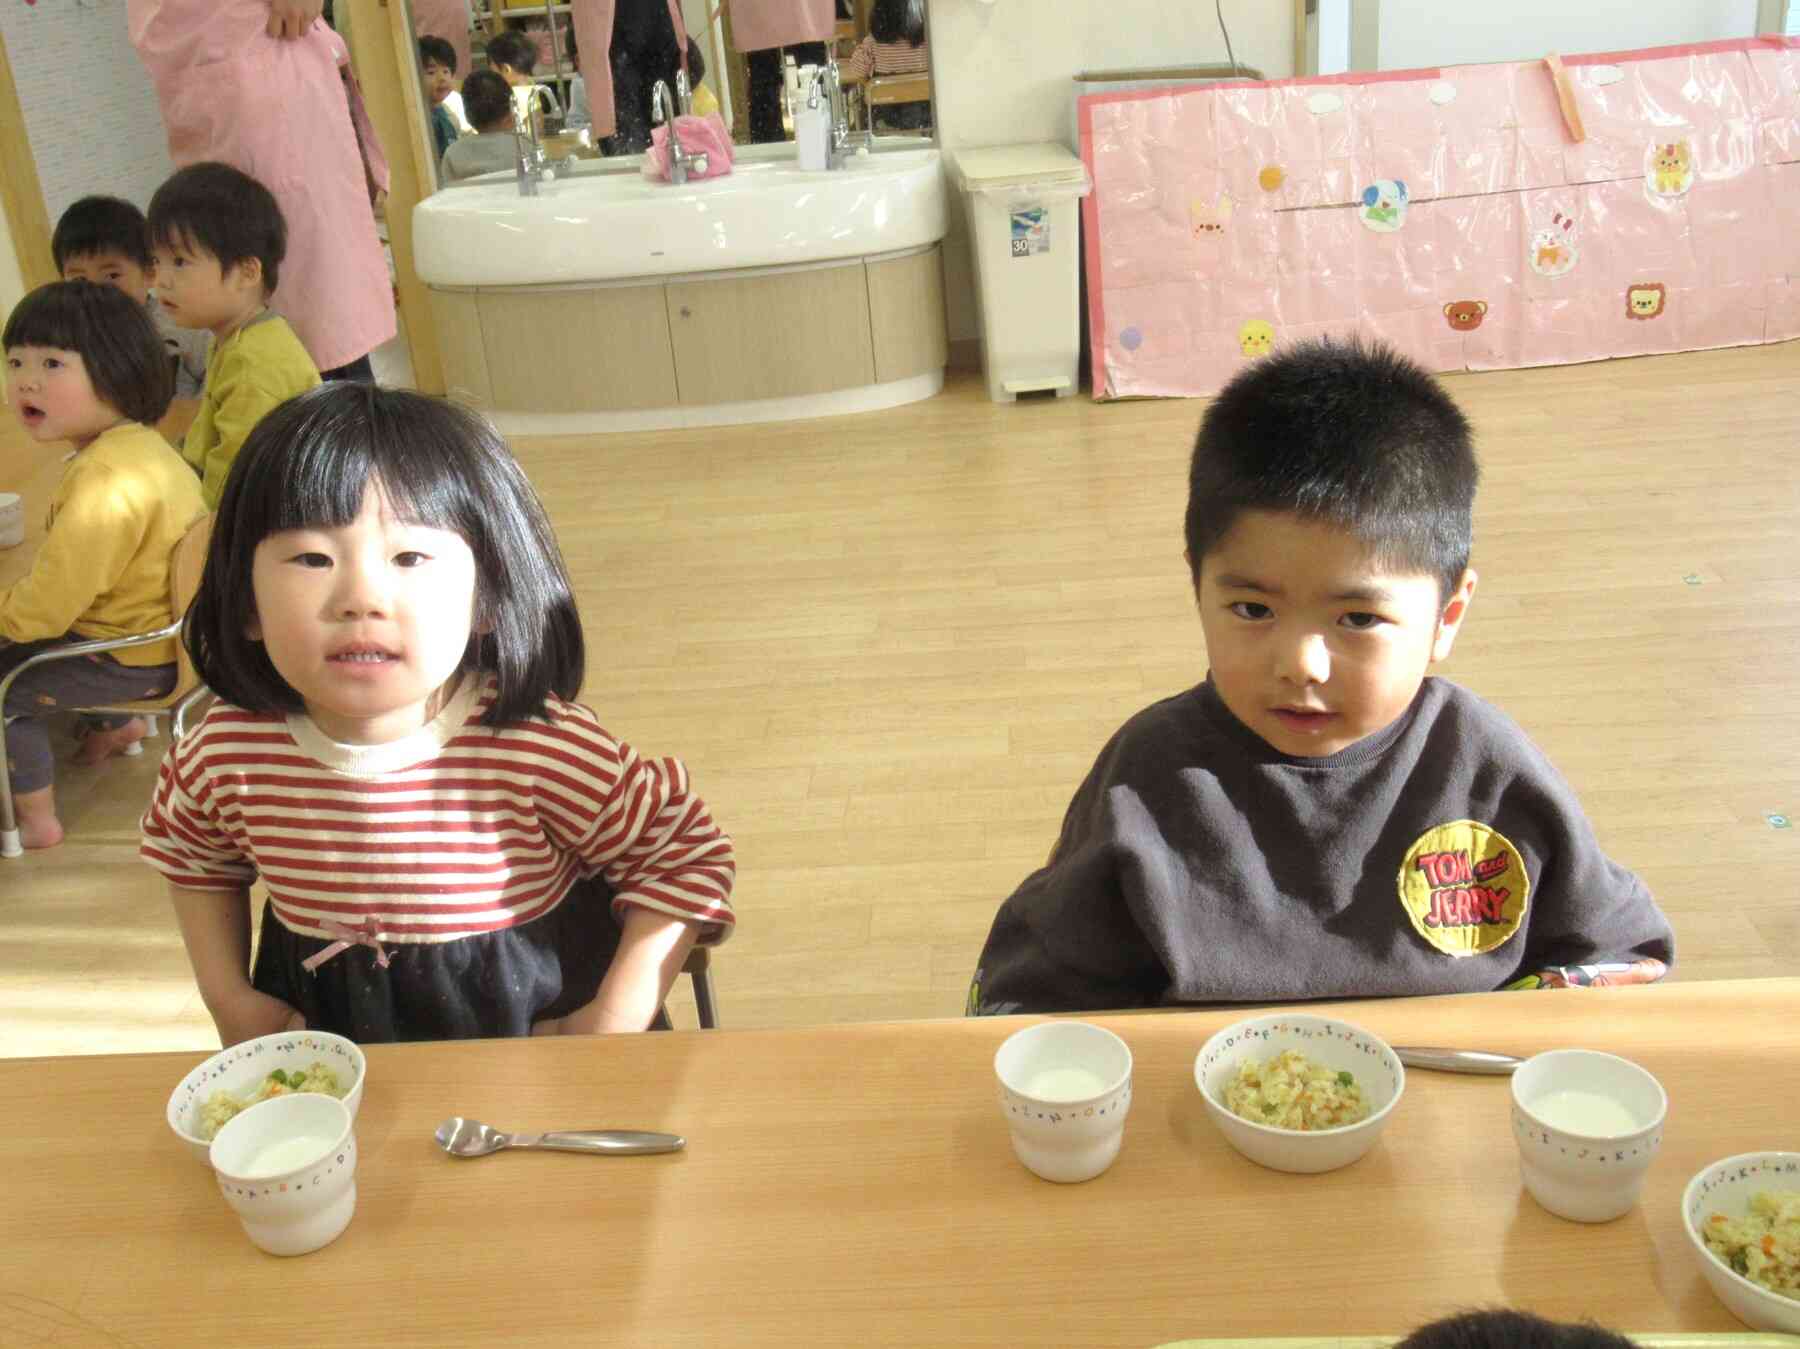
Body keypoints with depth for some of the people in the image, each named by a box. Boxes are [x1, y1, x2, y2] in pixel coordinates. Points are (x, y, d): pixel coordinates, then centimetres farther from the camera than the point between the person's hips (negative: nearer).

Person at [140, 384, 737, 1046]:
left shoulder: (543, 752, -23)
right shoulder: (225, 755, -11)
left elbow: (687, 858, -9)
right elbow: (187, 853, 15)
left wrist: (614, 1024, -17)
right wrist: (228, 999, 5)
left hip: (535, 1032, -4)